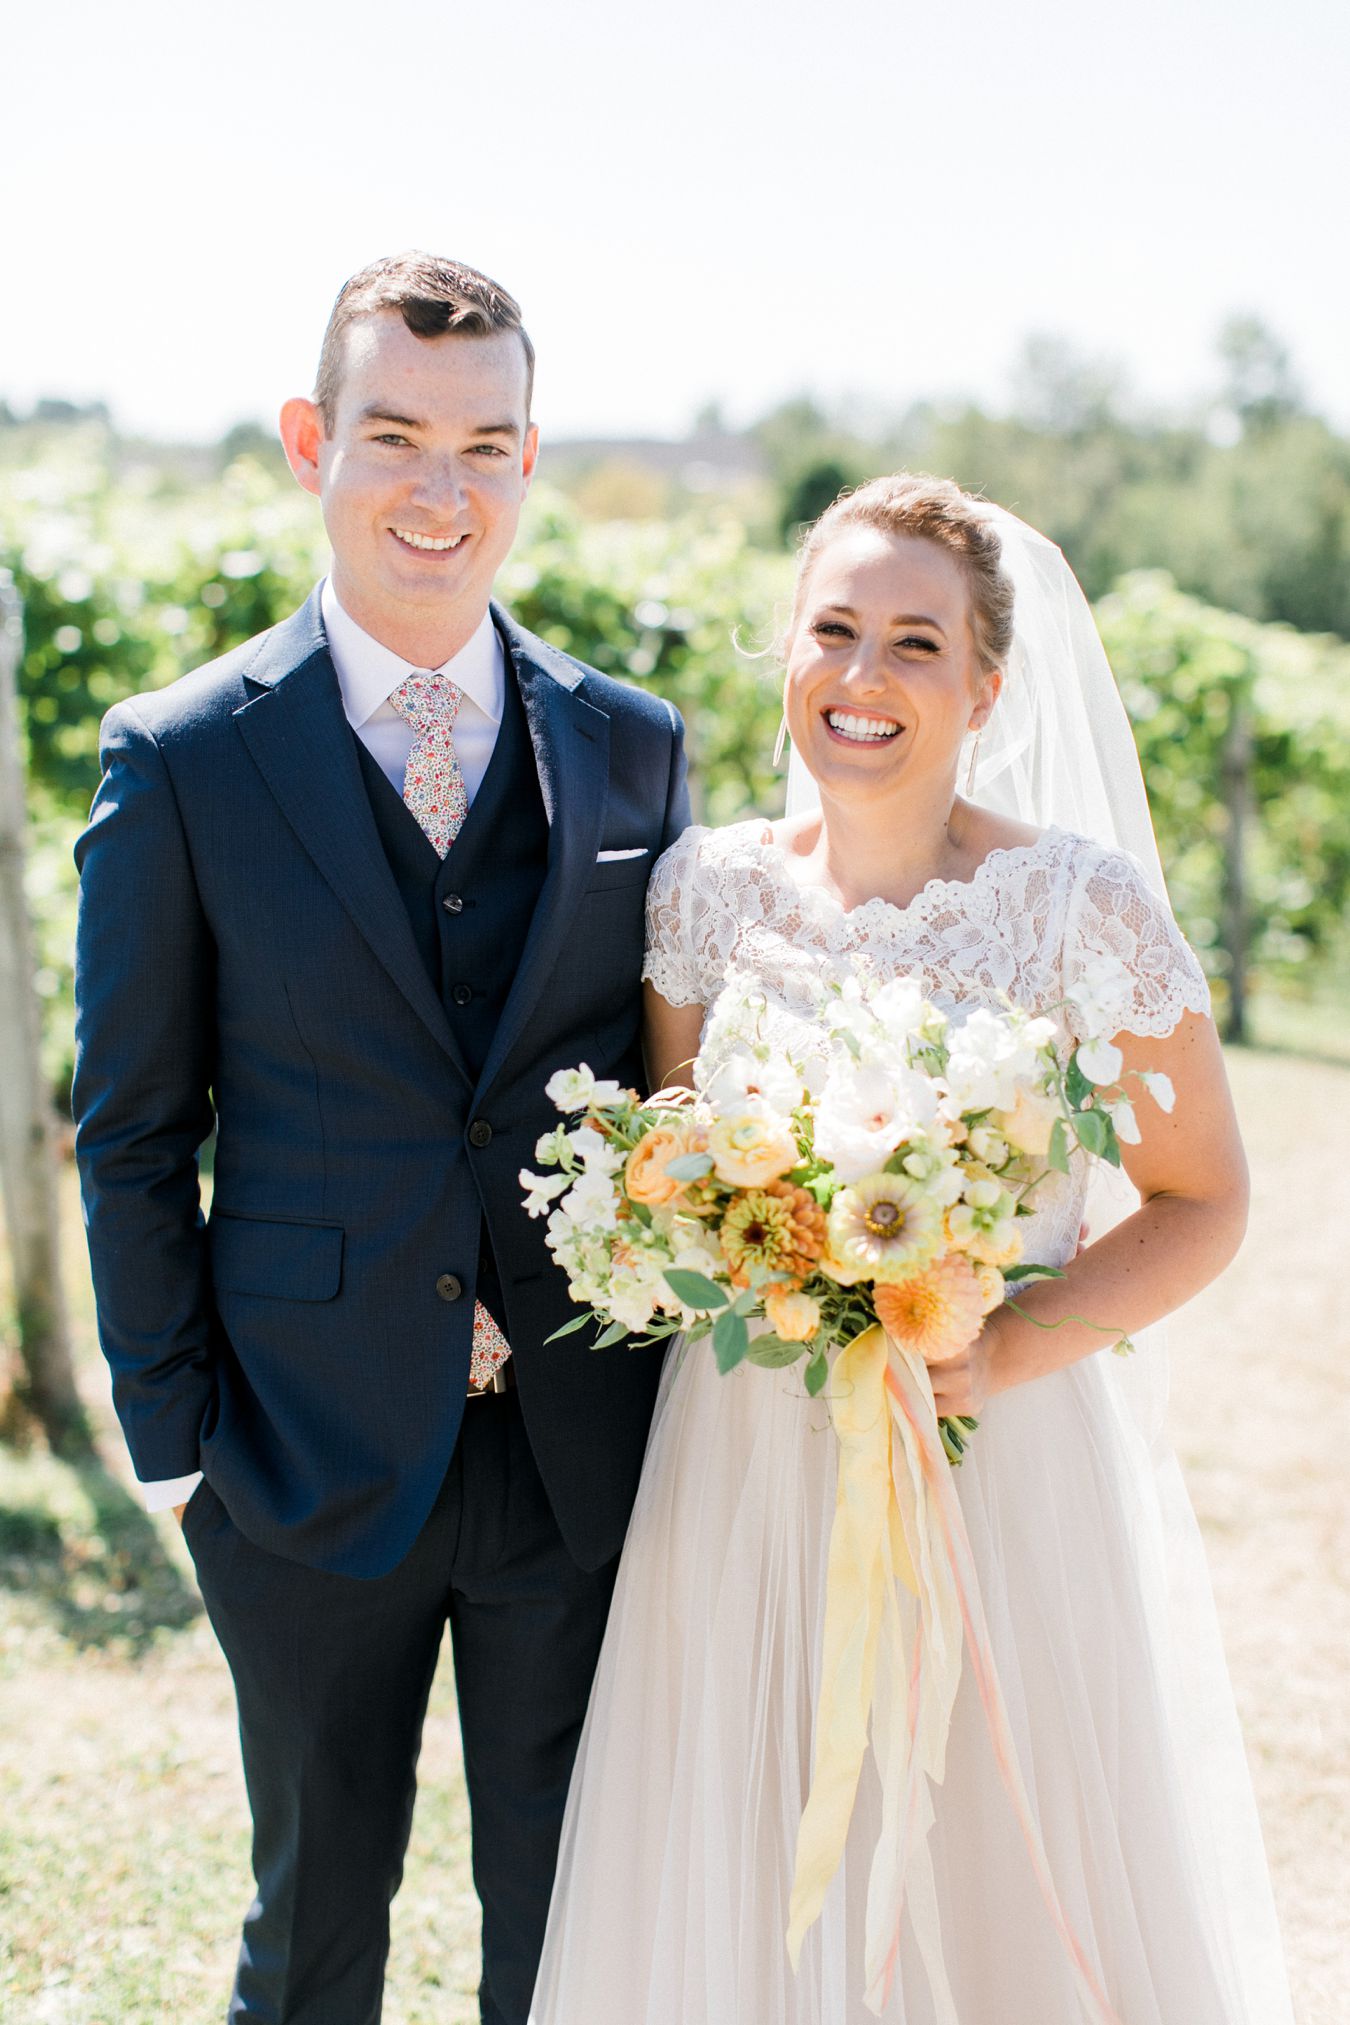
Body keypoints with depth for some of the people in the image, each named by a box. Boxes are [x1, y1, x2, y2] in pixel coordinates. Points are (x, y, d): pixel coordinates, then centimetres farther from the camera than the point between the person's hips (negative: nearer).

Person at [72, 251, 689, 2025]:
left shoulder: (632, 746, 2)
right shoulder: (181, 760, -6)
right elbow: (134, 1133, -2)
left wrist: (689, 1382, 4)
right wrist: (173, 1432, -3)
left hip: (586, 1451, 2)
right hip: (315, 1450, -2)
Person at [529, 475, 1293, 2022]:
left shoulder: (1083, 908, -10)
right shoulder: (704, 891, -1)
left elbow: (1202, 1203, -3)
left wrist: (1005, 1353, -16)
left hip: (1011, 1467, -2)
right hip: (747, 1469, 3)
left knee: (1018, 1892, 9)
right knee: (744, 1886, 13)